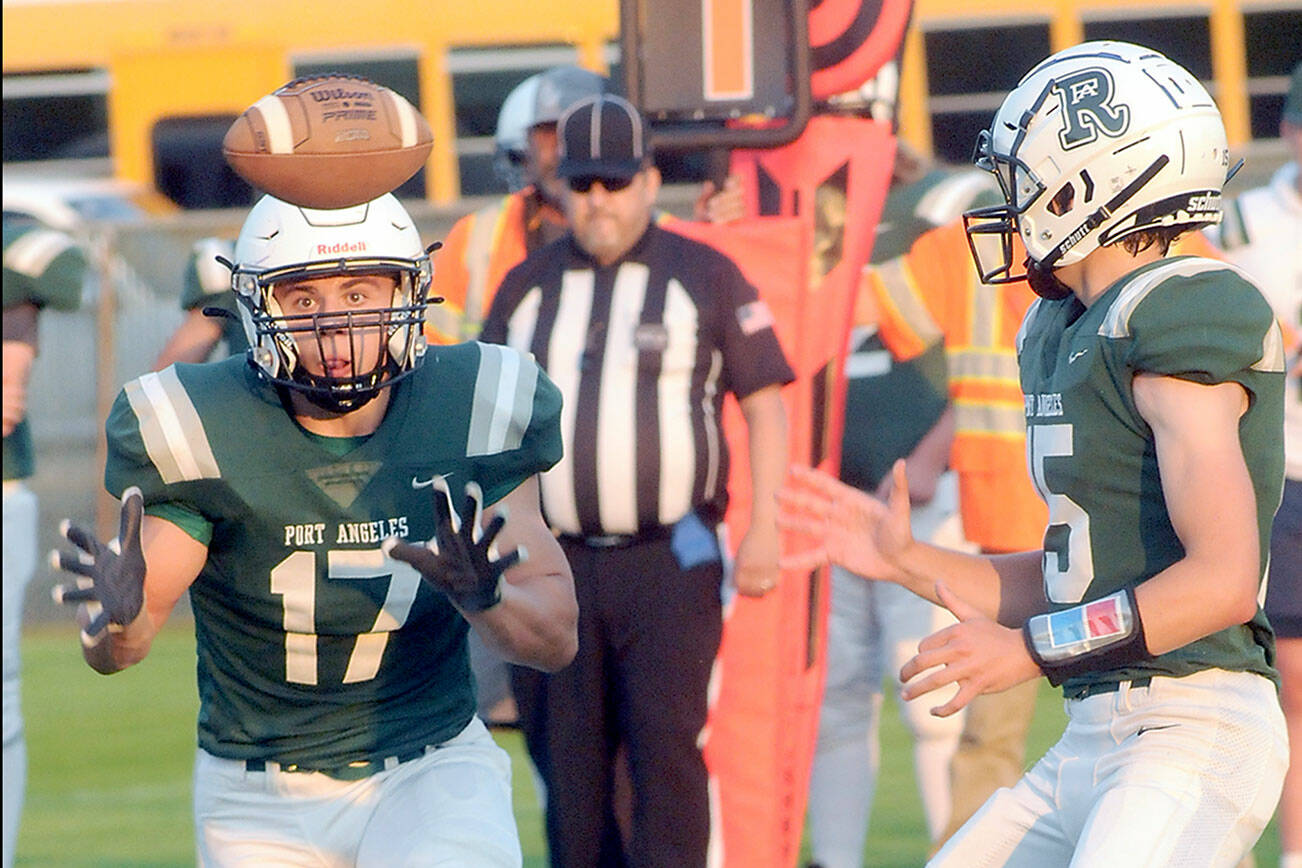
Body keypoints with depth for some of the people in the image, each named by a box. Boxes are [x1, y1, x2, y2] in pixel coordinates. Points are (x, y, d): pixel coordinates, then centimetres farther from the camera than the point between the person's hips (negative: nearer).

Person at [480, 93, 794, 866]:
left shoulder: (706, 279, 1)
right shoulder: (527, 288, 12)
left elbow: (765, 403, 1)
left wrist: (765, 529, -7)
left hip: (670, 561, -4)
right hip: (559, 563, 4)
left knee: (667, 744, -10)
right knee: (569, 754, 6)